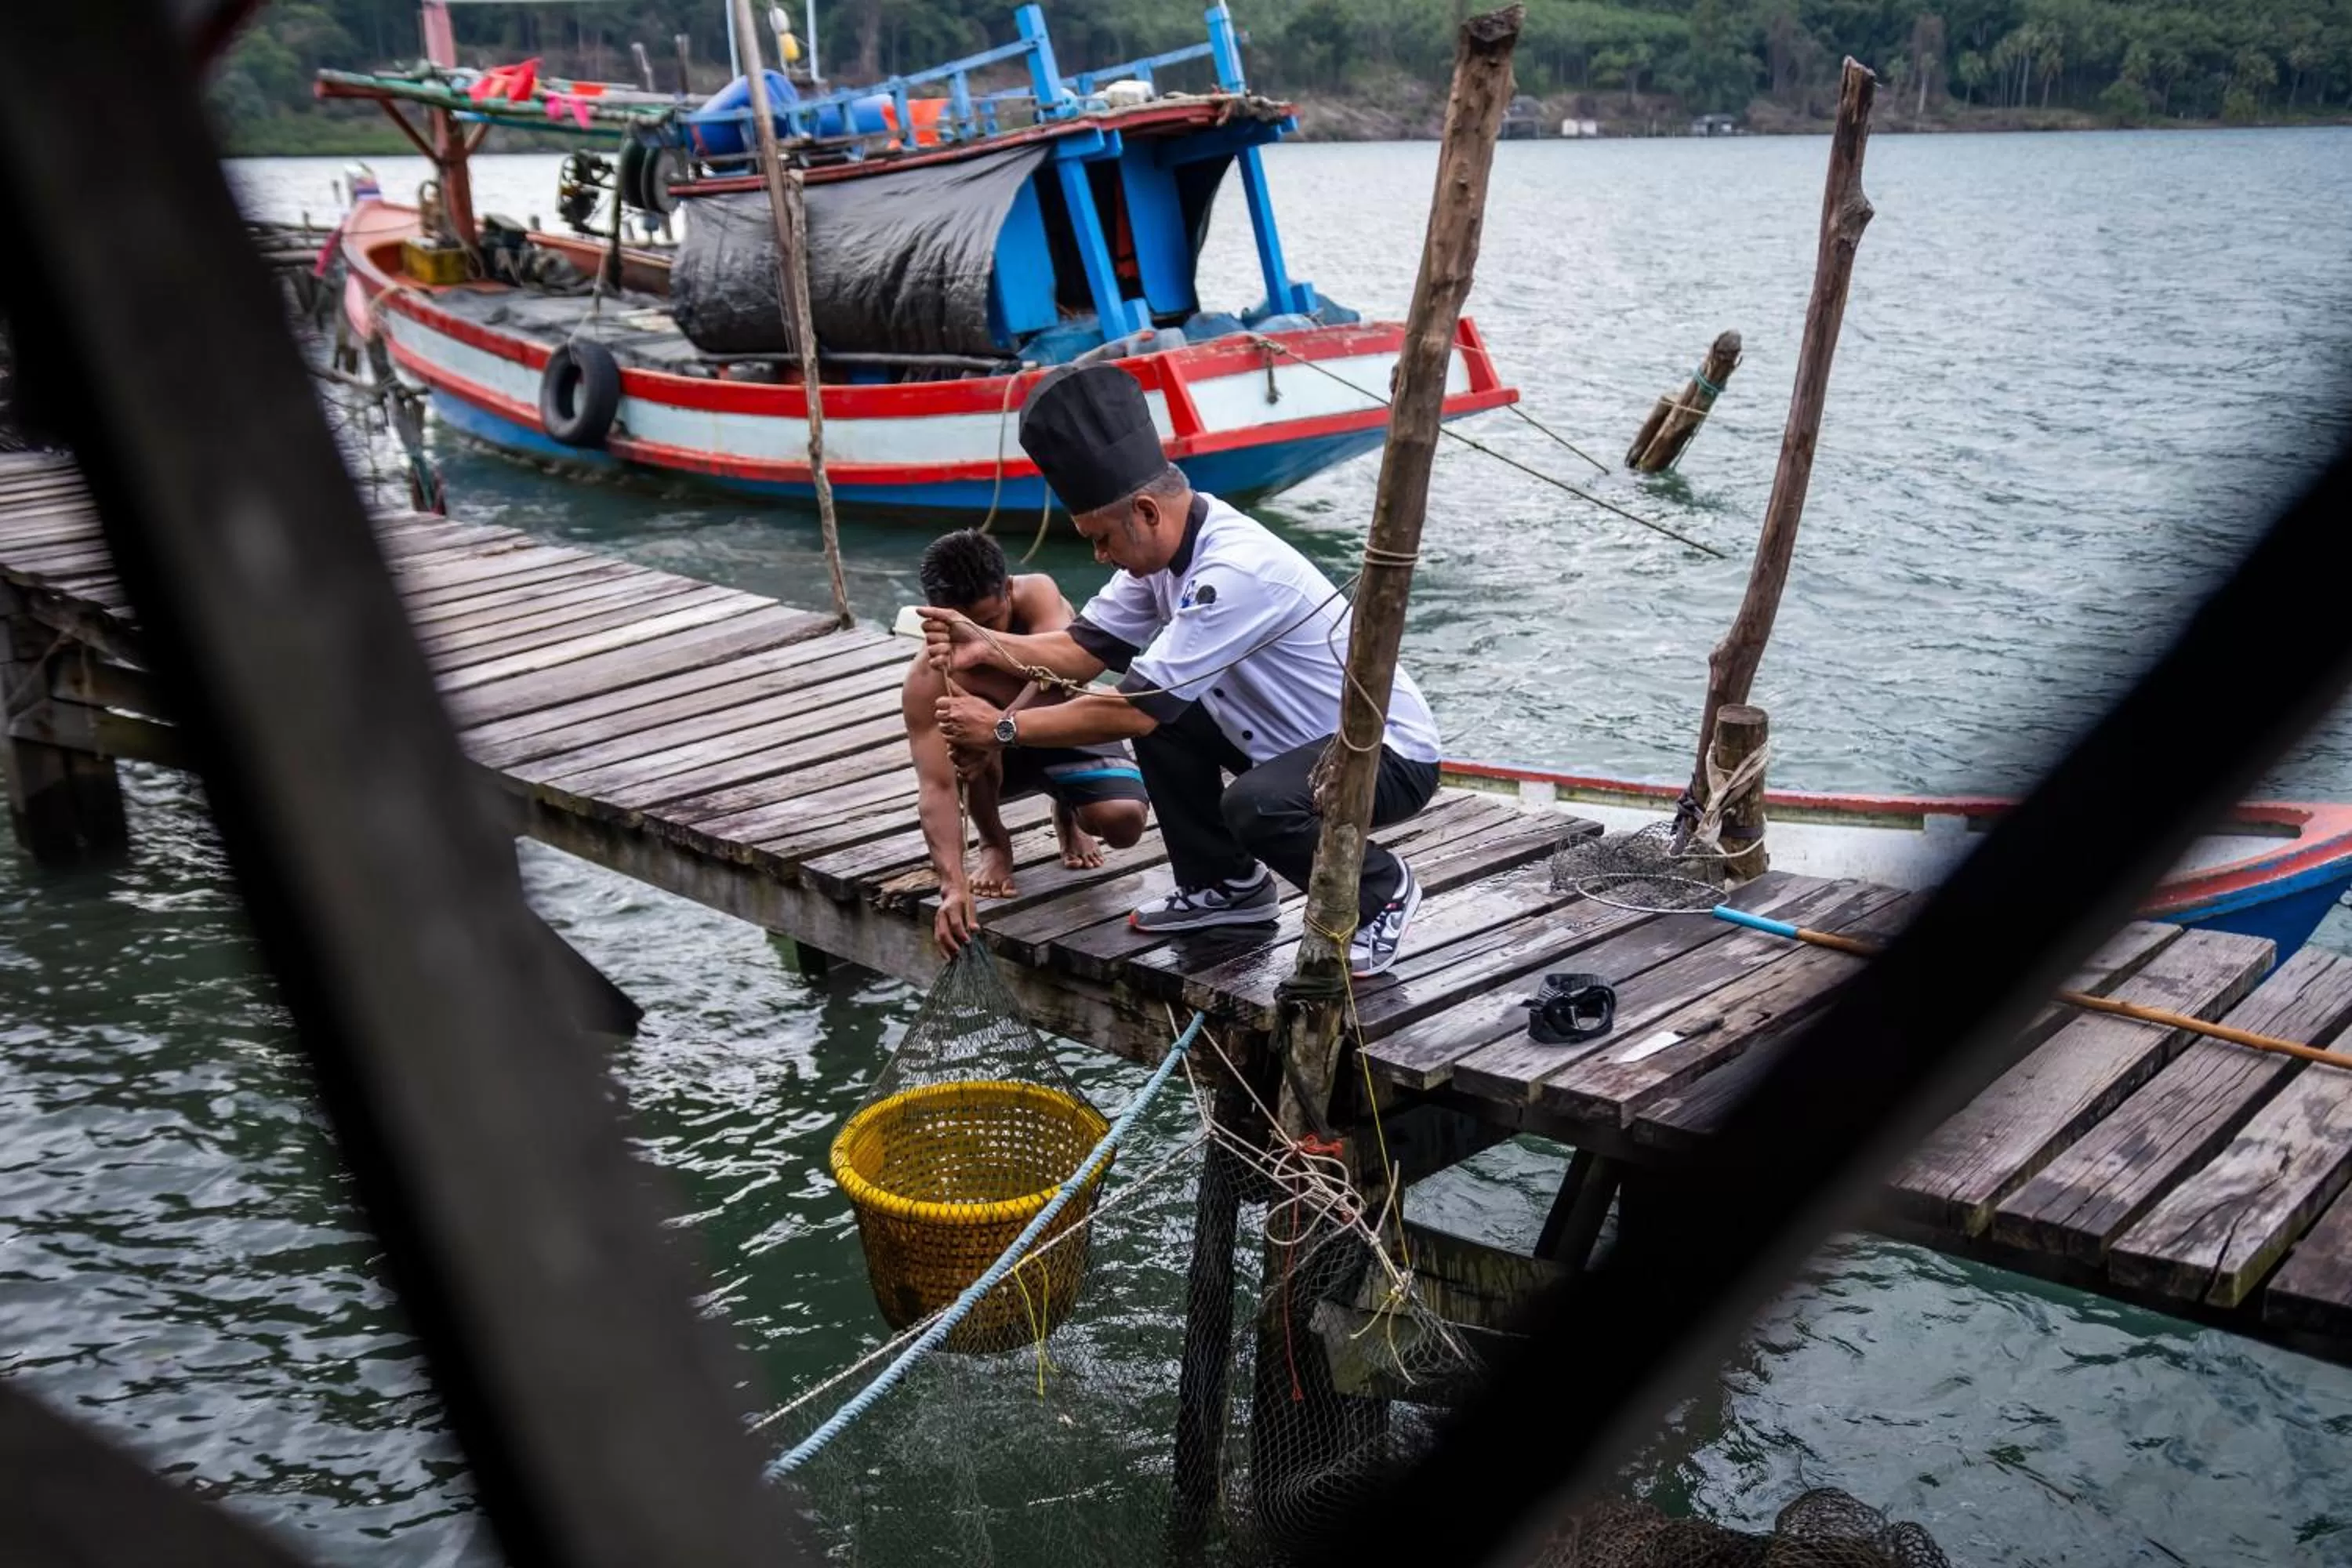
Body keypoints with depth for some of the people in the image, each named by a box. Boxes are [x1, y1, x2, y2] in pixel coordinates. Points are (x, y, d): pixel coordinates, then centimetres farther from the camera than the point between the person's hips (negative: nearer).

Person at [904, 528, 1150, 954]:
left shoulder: (1037, 594, -31)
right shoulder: (928, 681, -31)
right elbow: (935, 789, -38)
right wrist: (953, 886, -52)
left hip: (1067, 733, 1)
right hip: (998, 760, 0)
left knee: (1124, 821, -29)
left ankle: (1068, 816, 11)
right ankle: (994, 842, -8)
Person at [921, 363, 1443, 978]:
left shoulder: (1235, 570, -31)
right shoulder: (1165, 546, -3)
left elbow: (1133, 712, -29)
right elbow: (1084, 648, 2)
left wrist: (1004, 728, -22)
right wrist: (986, 646, -14)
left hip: (1391, 753, -9)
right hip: (1302, 737, 9)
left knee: (1256, 804, -34)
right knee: (1161, 711, 0)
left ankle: (1381, 892, -3)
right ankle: (1224, 884, 16)